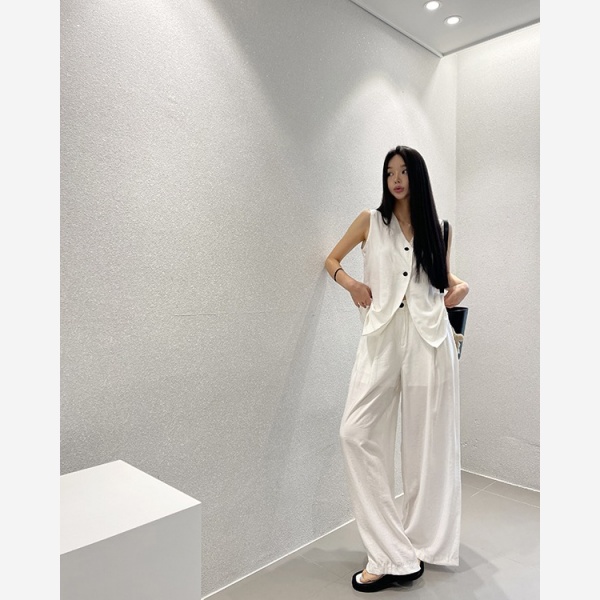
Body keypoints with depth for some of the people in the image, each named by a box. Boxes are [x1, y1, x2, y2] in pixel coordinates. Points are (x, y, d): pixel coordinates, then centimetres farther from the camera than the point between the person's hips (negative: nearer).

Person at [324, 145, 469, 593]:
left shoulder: (438, 229, 14)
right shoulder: (371, 221, 11)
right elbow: (332, 260, 17)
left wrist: (461, 287, 5)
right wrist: (351, 283, -2)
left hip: (428, 336, 1)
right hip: (382, 335, 0)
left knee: (425, 438, 5)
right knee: (357, 432, -11)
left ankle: (422, 543, 22)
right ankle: (394, 555, -1)